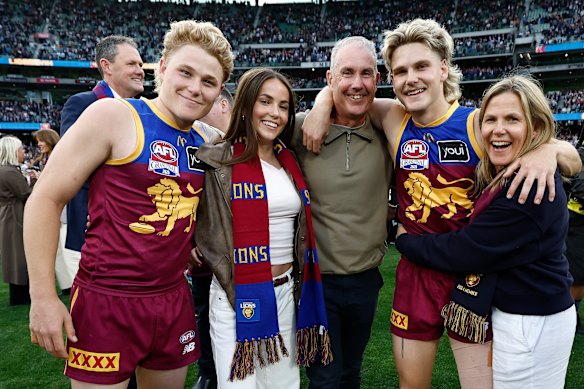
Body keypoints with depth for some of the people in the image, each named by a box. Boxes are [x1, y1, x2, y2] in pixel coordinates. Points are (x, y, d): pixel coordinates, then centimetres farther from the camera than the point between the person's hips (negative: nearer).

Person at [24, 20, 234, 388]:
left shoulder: (204, 142, 6)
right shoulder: (113, 116, -11)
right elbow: (46, 198, -10)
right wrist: (43, 296, -12)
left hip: (174, 300, 6)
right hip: (107, 301, -5)